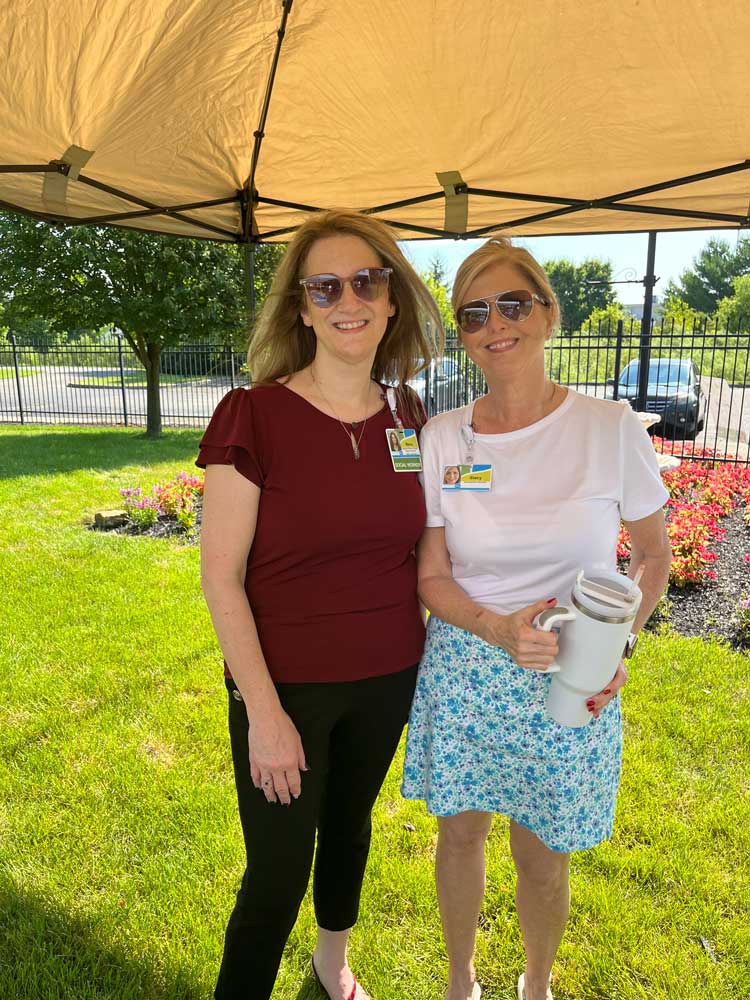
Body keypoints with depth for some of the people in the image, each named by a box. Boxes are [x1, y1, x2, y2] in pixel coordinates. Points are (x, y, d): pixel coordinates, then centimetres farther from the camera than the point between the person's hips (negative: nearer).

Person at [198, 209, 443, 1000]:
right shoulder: (252, 416, -17)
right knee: (278, 876, 7)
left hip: (387, 681, 5)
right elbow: (221, 575, -15)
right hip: (286, 686, -5)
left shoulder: (409, 416, -2)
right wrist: (264, 712, -16)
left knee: (351, 822, 25)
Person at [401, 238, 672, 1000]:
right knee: (460, 836, 18)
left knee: (541, 858, 16)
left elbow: (653, 553, 3)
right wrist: (497, 628, -20)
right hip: (462, 674, 1)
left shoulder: (610, 428, -10)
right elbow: (431, 575, -2)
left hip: (568, 687, -1)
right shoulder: (442, 438, -6)